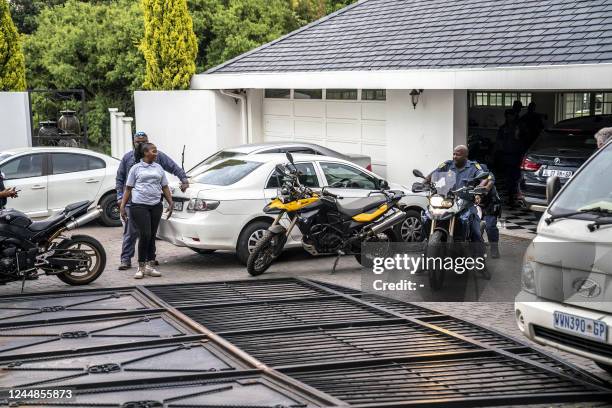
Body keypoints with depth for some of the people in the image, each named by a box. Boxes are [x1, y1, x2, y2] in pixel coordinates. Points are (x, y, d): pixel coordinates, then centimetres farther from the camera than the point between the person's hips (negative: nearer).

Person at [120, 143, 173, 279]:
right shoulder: (136, 168, 6)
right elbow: (128, 188, 6)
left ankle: (150, 266, 11)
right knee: (145, 235, -12)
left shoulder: (159, 168, 17)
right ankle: (141, 267, -4)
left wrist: (170, 203, 8)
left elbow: (165, 187, 19)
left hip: (156, 206, 4)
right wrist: (122, 206, 0)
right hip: (139, 205, -4)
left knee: (152, 236, 5)